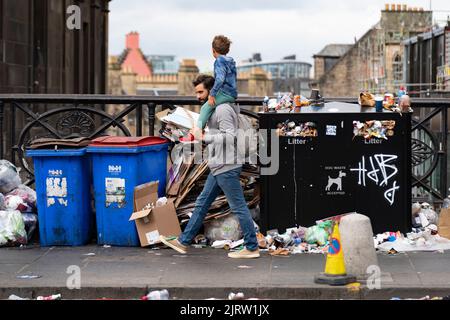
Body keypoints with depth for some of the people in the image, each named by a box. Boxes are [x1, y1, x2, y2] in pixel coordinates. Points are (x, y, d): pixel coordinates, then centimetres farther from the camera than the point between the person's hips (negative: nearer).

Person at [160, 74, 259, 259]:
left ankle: (252, 248, 3)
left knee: (238, 207, -4)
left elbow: (230, 137, -23)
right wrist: (204, 138, 10)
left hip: (226, 167, -11)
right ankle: (183, 242, 20)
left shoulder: (223, 109, -15)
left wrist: (205, 137, -18)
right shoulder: (214, 109, 17)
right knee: (202, 204, 14)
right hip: (218, 167, 11)